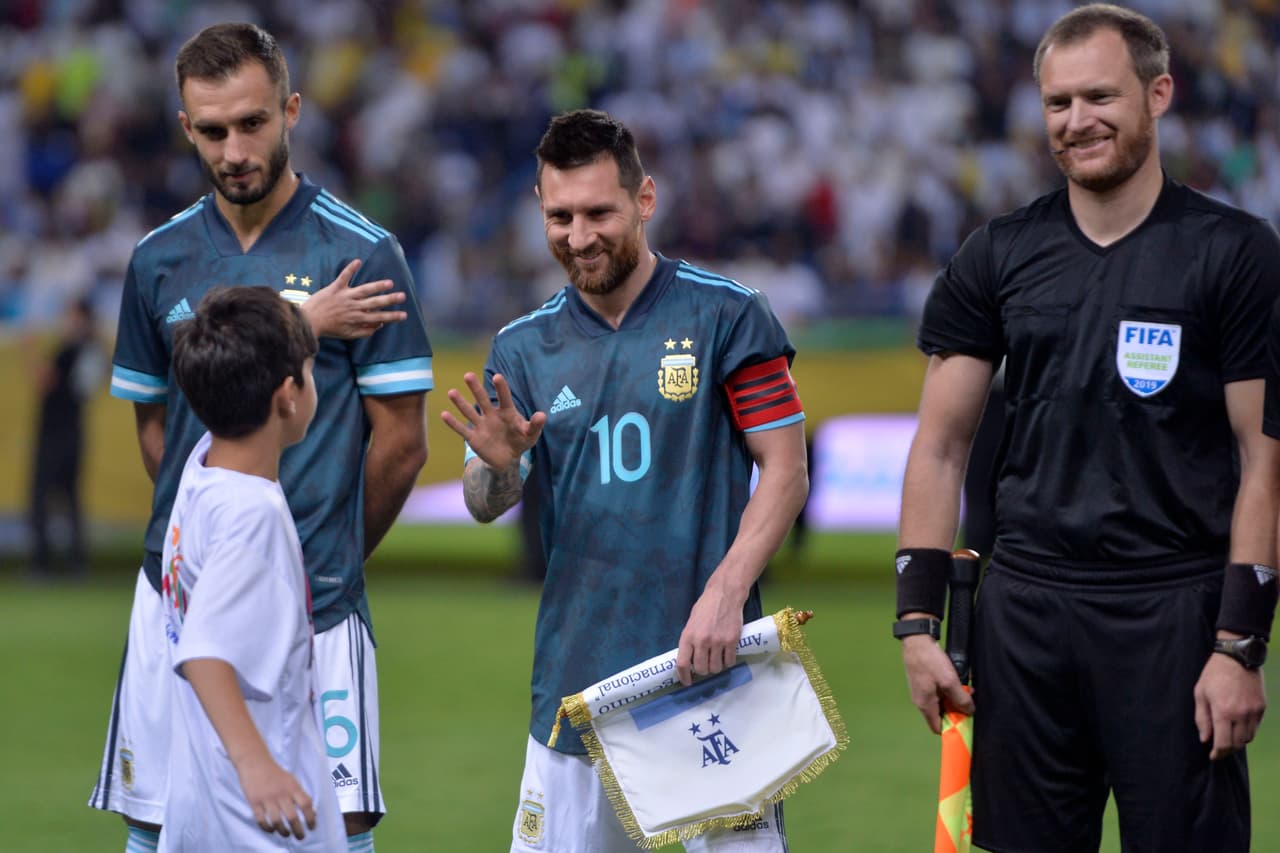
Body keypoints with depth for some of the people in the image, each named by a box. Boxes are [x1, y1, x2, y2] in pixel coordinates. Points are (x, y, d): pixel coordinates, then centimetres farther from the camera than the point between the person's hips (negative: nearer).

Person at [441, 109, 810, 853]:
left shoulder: (727, 316, -2)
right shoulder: (524, 348, 9)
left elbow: (786, 471, -3)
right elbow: (487, 506, 5)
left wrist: (726, 592, -16)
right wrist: (498, 465, -19)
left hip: (708, 660, -3)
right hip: (575, 673, 3)